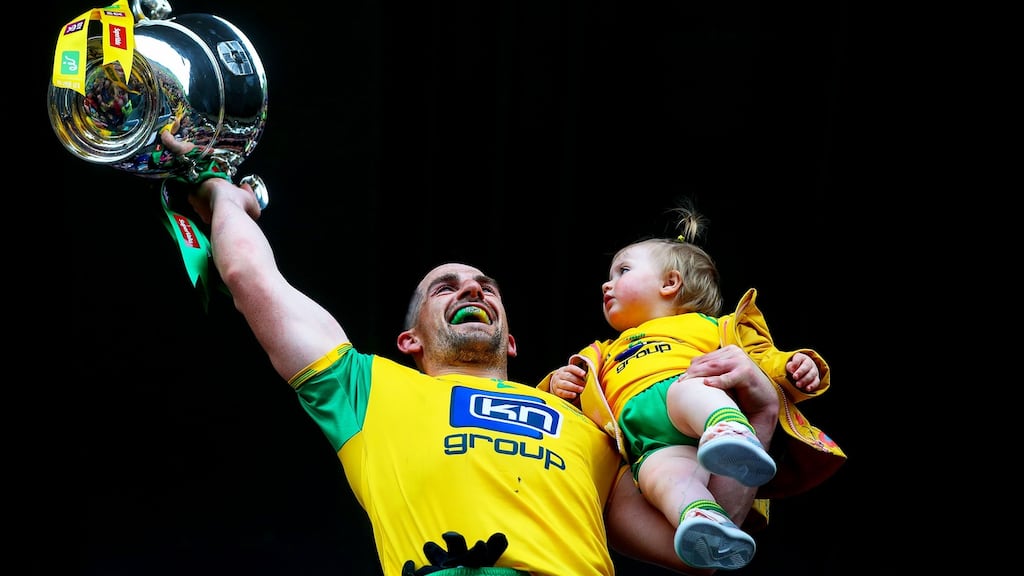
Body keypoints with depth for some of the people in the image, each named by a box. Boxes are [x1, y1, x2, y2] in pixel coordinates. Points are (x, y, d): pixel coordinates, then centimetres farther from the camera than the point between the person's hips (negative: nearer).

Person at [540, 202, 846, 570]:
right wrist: (559, 384, 14)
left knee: (686, 388, -37)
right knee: (660, 472, -34)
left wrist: (792, 368, 2)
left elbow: (762, 359, 22)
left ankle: (731, 433, -63)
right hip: (648, 441, 2)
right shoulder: (605, 353, 44)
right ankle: (707, 523, -59)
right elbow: (574, 395, 36)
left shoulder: (708, 325, 33)